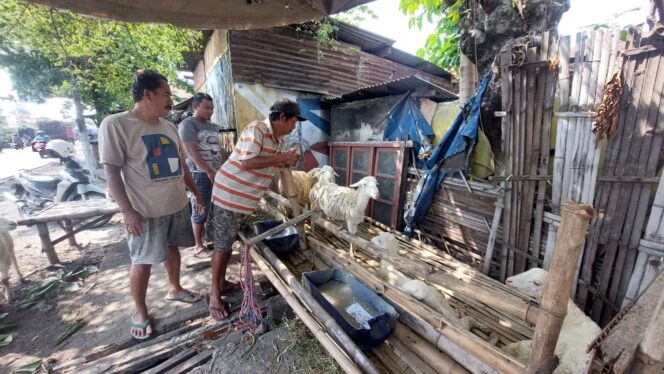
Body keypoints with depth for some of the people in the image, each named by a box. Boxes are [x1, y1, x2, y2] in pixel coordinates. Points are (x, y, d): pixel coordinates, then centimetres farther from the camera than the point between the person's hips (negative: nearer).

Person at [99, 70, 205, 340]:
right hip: (146, 211, -6)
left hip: (178, 205, 6)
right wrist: (127, 211, -17)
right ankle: (140, 311, 28)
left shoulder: (168, 127, 7)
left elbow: (181, 165, 13)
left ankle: (174, 288, 41)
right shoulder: (115, 124, -11)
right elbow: (112, 170, -13)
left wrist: (196, 193, 15)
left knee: (172, 248, 20)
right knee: (143, 262, 7)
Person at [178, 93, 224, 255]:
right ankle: (198, 245, 13)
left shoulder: (213, 126, 16)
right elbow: (192, 152, -15)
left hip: (217, 173, 7)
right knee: (200, 211, 1)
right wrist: (209, 172, -18)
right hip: (200, 174, -7)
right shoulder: (188, 124, -6)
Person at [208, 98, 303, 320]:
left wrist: (288, 162, -5)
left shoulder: (280, 139, 6)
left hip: (247, 198, 8)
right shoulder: (256, 129, -20)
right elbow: (246, 162, -30)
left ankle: (222, 282, 37)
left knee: (230, 242, 19)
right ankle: (214, 294, 20)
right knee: (222, 245, 4)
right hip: (230, 194, -8)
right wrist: (282, 158, -25)